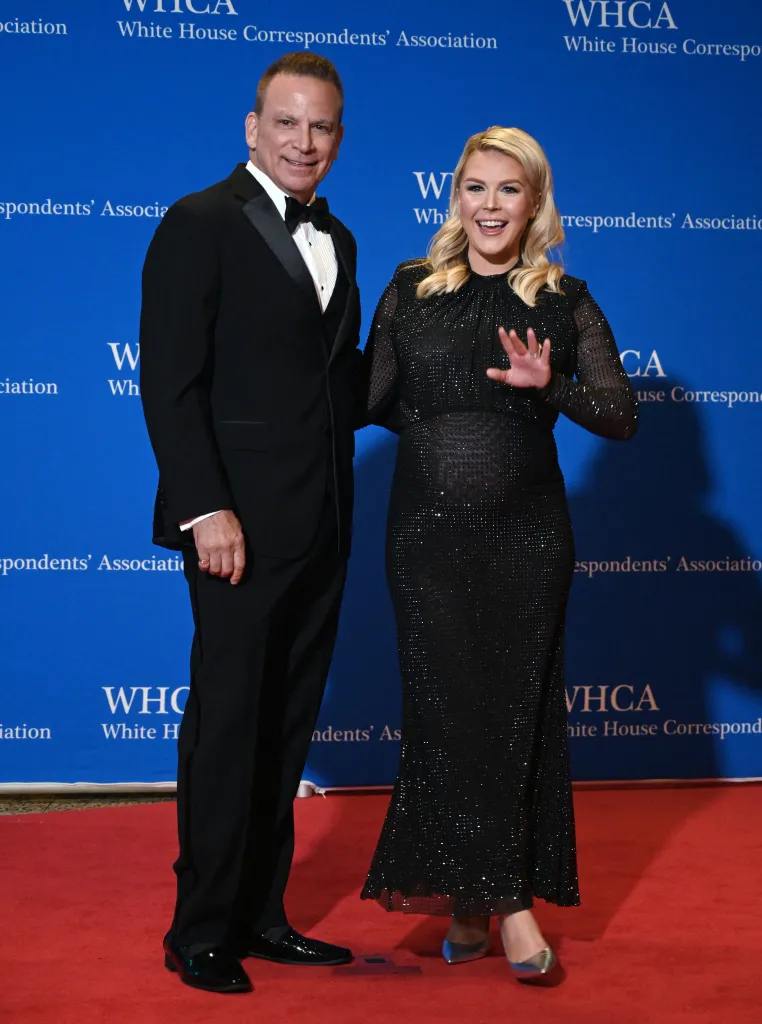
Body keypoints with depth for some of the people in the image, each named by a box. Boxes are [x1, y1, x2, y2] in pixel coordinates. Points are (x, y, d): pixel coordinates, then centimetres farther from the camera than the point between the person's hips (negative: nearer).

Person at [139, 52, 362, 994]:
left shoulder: (335, 239, 16)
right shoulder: (199, 225, -7)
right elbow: (169, 382, -13)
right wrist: (205, 508, -19)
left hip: (320, 524, 7)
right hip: (243, 523, -7)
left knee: (287, 724, 13)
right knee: (227, 722, -1)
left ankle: (259, 913, 25)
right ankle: (201, 931, 12)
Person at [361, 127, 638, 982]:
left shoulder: (565, 301, 2)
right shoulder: (410, 288, 5)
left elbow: (623, 417, -7)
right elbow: (374, 403, 8)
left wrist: (550, 387, -20)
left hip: (527, 534, 0)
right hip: (428, 531, 0)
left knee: (513, 710, 4)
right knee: (450, 707, -2)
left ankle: (472, 898, 17)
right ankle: (502, 902, 8)